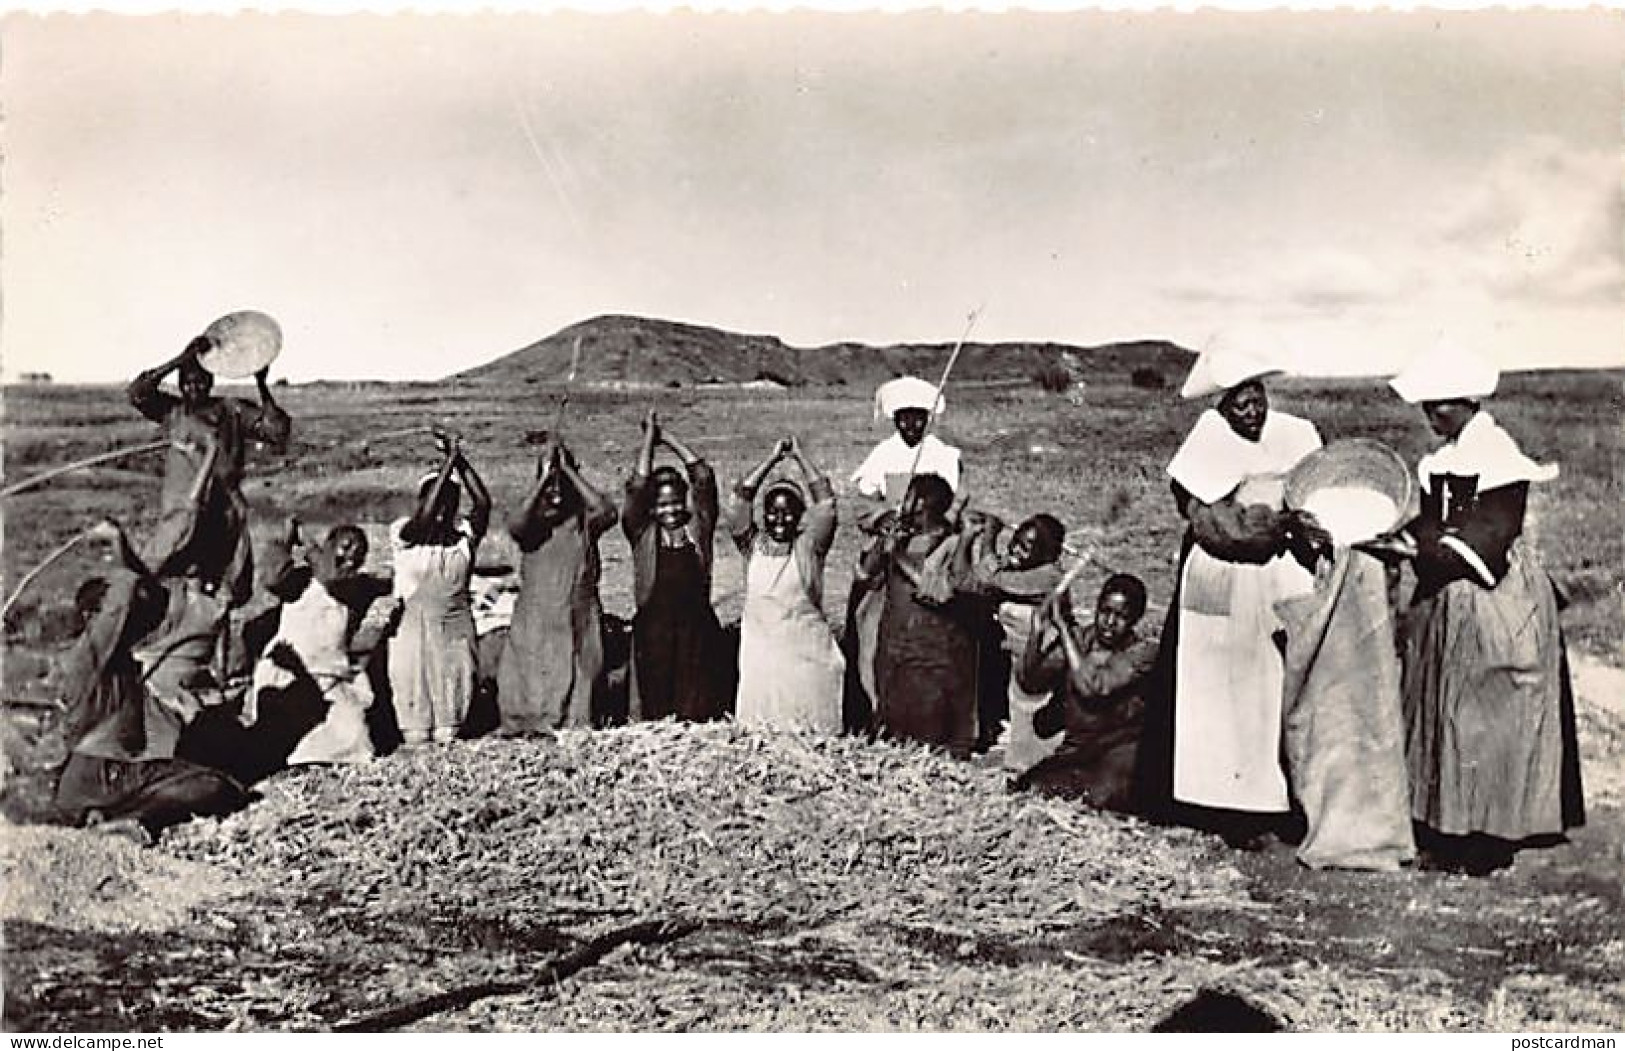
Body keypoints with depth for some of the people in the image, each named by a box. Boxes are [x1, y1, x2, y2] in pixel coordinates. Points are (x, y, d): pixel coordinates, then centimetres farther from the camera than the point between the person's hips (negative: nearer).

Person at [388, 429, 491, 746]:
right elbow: (425, 516, -26)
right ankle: (415, 738, 13)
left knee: (456, 682, 5)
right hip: (412, 624, -2)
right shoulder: (404, 534, -6)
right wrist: (448, 462, -26)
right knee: (414, 684, 0)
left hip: (456, 627, 2)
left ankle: (447, 737, 19)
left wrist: (460, 460, -24)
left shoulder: (464, 535, 1)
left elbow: (483, 502, -15)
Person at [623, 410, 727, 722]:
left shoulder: (698, 529, 7)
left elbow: (704, 478, 3)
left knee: (699, 707, 1)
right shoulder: (642, 534, 5)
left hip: (697, 626, 1)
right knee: (655, 703, -1)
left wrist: (668, 437, 7)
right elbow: (637, 487, -4)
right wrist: (649, 437, 2)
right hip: (654, 625, -1)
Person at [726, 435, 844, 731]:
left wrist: (799, 456, 0)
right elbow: (738, 499, 0)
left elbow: (826, 501, -6)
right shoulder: (753, 545, 8)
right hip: (760, 654, 1)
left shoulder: (808, 547, 3)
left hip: (806, 655, -1)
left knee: (810, 733, -3)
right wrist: (773, 458, 0)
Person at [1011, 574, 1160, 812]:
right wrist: (1038, 632, -17)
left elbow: (1093, 687, -23)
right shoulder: (1078, 639, 6)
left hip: (1118, 750, -3)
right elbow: (1029, 682, -2)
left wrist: (1063, 627, -19)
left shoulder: (1144, 652, -8)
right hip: (1072, 752, 3)